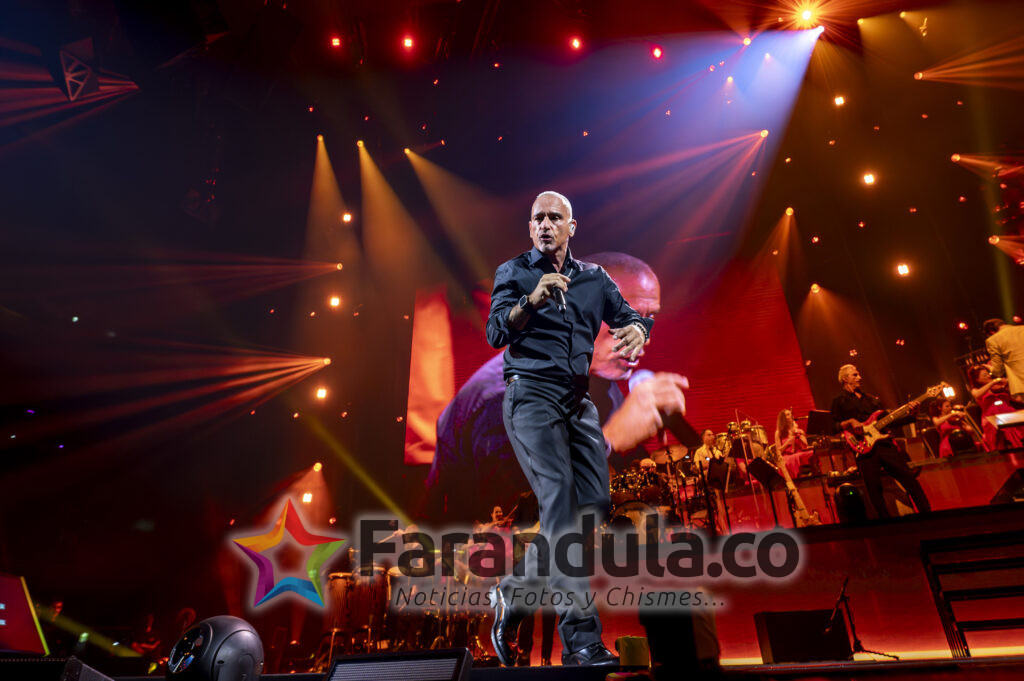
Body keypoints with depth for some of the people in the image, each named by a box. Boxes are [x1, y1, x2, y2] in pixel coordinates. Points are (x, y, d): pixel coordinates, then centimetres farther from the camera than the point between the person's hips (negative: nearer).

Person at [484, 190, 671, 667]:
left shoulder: (594, 277, 19)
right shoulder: (513, 272, 7)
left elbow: (630, 315, 14)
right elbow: (495, 333, -5)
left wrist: (636, 329, -11)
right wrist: (532, 301, -23)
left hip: (579, 400, 5)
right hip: (531, 396, -5)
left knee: (594, 502, -3)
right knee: (559, 503, -15)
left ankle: (514, 595, 16)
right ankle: (581, 638, -10)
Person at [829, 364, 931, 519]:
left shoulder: (871, 399, 24)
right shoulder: (840, 400, 8)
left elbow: (890, 422, 21)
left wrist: (910, 413, 9)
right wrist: (850, 422, -17)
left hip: (884, 443, 5)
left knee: (909, 477, -2)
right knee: (874, 488, -7)